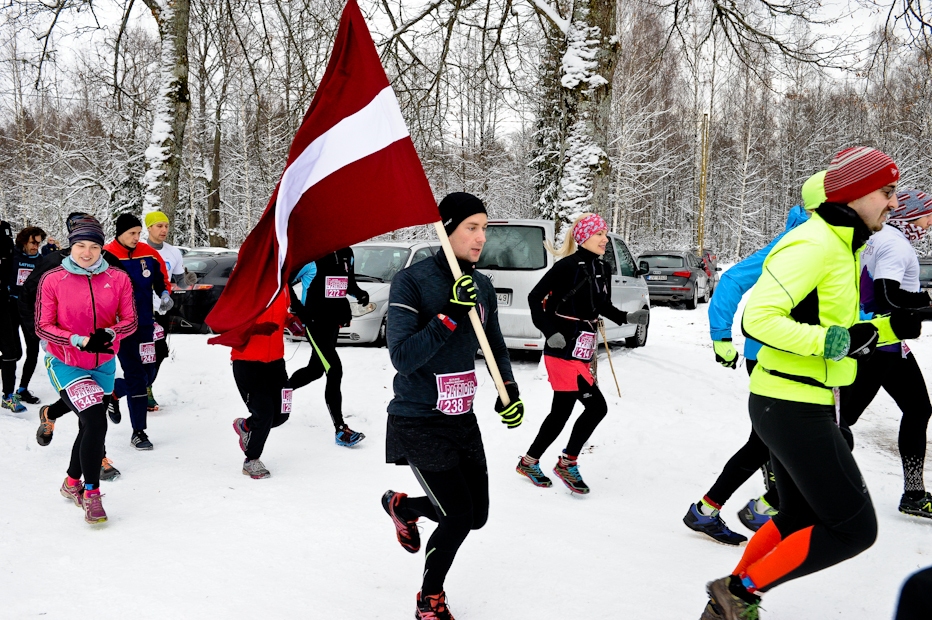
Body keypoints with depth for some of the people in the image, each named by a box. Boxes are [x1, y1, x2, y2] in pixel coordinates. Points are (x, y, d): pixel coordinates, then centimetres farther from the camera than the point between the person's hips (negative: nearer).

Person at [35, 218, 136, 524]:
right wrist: (82, 341, -23)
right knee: (96, 422, -19)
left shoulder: (118, 279, -6)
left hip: (103, 365, 4)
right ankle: (91, 493, -2)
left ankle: (72, 483, 43)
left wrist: (109, 334, -23)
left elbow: (130, 320, -2)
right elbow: (43, 327, -10)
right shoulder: (52, 280, -11)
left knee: (90, 426, 18)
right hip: (65, 364, -4)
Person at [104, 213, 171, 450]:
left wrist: (165, 294, -5)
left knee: (147, 374, 8)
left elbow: (161, 279, 15)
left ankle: (113, 393, 39)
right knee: (136, 376, -8)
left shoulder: (149, 255, 2)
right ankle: (138, 432, 3)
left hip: (144, 324, 5)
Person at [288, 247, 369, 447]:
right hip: (315, 322, -8)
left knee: (315, 370, 19)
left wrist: (358, 292, -1)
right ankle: (340, 430, -8)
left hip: (334, 322, 8)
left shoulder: (346, 254, 5)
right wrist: (299, 310, -13)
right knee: (335, 372, -14)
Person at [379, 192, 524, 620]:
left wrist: (509, 390, 3)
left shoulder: (482, 286, 4)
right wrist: (452, 315, -29)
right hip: (417, 421, -7)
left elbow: (495, 346, 18)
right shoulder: (412, 281, -16)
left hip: (462, 419, 7)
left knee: (477, 516, 10)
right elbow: (402, 357, -24)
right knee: (459, 513, -9)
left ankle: (402, 506, 40)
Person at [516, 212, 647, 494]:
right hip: (564, 352, -8)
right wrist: (551, 333, -18)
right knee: (596, 406, -8)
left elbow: (603, 307, 22)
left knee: (562, 411, 10)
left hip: (581, 354, 8)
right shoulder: (568, 266, -13)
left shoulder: (602, 269, 10)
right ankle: (567, 463, 8)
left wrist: (628, 317, 7)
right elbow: (535, 297, -12)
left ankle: (529, 462, 24)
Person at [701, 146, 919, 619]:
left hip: (788, 405, 11)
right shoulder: (813, 245, -18)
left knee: (799, 517, 21)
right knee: (853, 529, -4)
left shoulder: (840, 247, 15)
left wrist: (891, 328, 7)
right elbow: (758, 319, -27)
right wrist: (837, 340, -26)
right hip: (795, 408, -11)